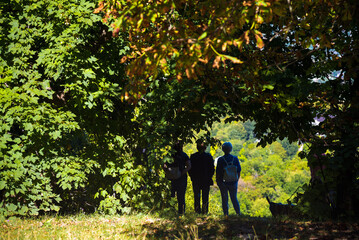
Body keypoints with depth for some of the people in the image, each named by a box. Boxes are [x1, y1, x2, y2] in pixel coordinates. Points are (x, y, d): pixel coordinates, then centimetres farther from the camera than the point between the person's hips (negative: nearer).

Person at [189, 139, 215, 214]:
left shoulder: (193, 156, -7)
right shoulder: (209, 156, -7)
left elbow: (190, 169, -2)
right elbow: (212, 169, -2)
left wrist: (192, 177, 10)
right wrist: (209, 177, 11)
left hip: (196, 180, 0)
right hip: (206, 180, 0)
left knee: (196, 196, 9)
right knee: (205, 196, 8)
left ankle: (197, 210, 9)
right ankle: (205, 211, 7)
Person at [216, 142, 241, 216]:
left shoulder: (220, 159, -12)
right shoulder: (235, 158, -4)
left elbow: (217, 172, -8)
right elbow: (239, 171, 3)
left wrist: (217, 181, 4)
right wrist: (237, 179, 16)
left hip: (223, 182, -2)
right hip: (233, 182, 2)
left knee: (224, 199, 6)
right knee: (234, 198, 15)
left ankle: (226, 215, 9)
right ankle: (238, 213, 18)